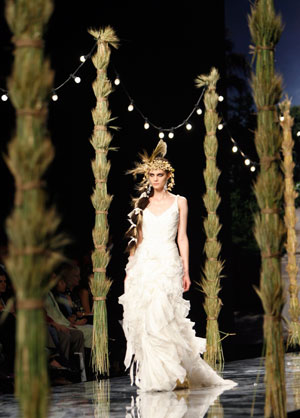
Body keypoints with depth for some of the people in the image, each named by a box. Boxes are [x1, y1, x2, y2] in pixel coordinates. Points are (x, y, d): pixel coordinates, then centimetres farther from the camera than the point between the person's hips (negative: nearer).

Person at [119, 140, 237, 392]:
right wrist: (130, 268, 10)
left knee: (162, 316, -16)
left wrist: (186, 271, 0)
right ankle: (152, 375, 1)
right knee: (143, 319, -5)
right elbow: (138, 237, 16)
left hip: (168, 262, -3)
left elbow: (182, 238, 6)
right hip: (143, 264, 3)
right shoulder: (142, 203, 14)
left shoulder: (179, 202, 8)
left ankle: (176, 374, -8)